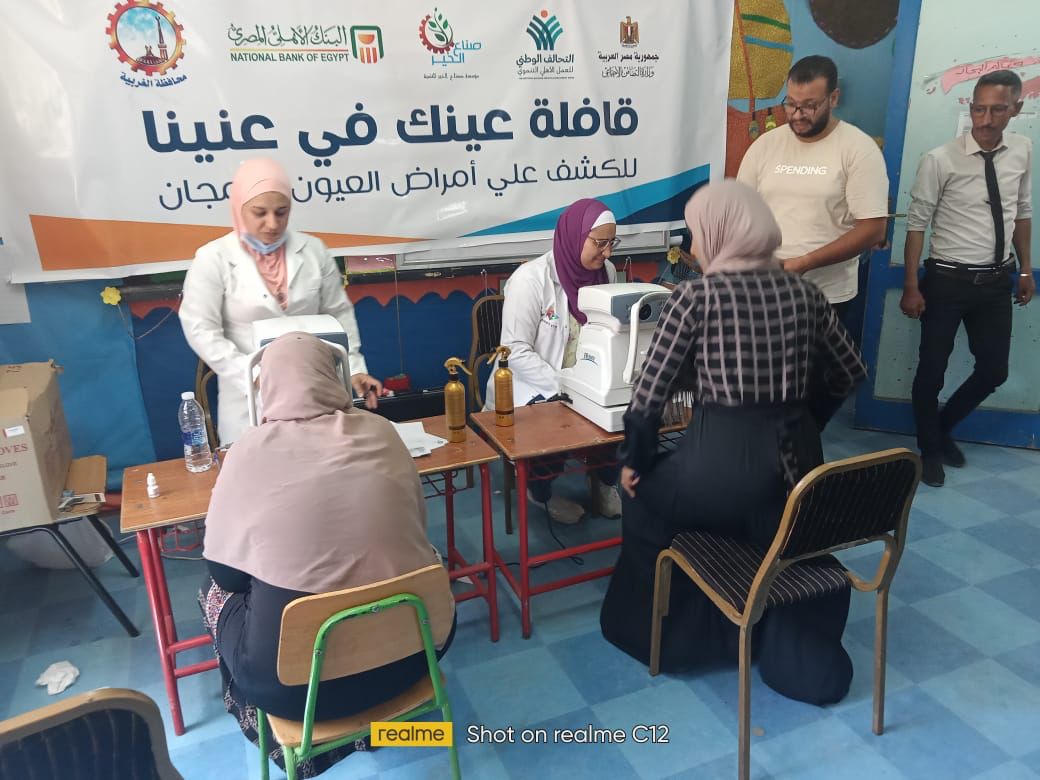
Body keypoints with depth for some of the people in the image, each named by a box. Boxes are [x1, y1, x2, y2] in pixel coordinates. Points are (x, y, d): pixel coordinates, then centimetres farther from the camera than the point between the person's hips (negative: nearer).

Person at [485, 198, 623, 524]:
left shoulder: (606, 272, 0)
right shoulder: (530, 279, -18)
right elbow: (517, 352, -20)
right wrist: (562, 389, -27)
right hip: (533, 386, -5)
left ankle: (605, 482, 11)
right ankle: (540, 489, 5)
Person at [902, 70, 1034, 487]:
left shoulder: (1023, 151, 1)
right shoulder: (940, 161, -14)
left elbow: (1022, 213, 13)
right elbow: (916, 224, -12)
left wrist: (1026, 270, 14)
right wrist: (911, 287, -13)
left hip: (997, 281, 5)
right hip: (948, 280, -5)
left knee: (994, 370, 12)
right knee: (932, 370, 5)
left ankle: (944, 428, 37)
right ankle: (929, 448, 27)